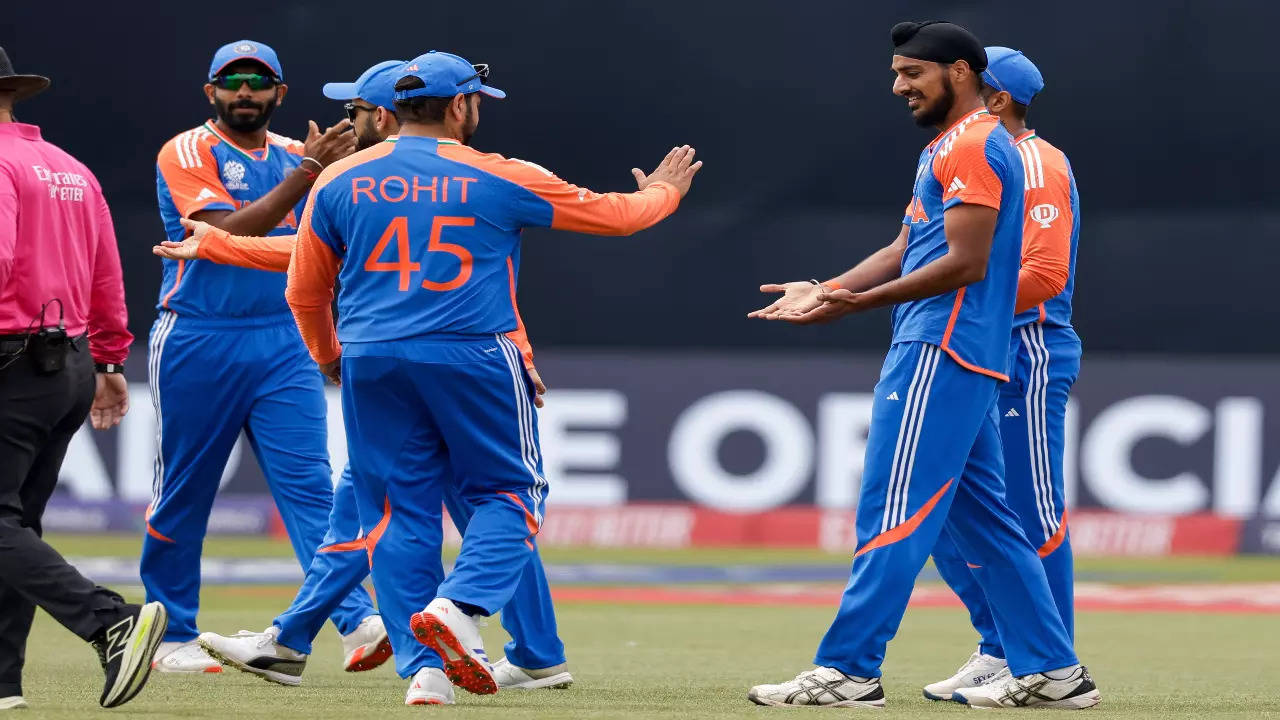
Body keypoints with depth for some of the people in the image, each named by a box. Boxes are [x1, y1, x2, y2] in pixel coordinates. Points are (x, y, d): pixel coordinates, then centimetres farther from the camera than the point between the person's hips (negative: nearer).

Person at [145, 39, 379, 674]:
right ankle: (172, 636, 15)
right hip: (198, 341, -3)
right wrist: (309, 171, -21)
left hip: (283, 343, 3)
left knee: (308, 482, -8)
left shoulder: (299, 157, 12)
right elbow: (229, 233, -18)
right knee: (182, 493, 4)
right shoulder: (186, 154, -4)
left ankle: (357, 620, -20)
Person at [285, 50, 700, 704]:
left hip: (370, 363, 3)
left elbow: (305, 292, 13)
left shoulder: (338, 182, 6)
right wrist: (662, 191, 31)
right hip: (473, 357, -3)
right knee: (508, 491, 8)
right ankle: (459, 607, -17)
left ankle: (428, 668, 0)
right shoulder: (500, 179, -1)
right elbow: (613, 214, 9)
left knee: (403, 507, 7)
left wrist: (329, 358, 31)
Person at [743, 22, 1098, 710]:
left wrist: (862, 302, -22)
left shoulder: (973, 147, -12)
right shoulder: (946, 149, 22)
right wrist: (825, 290, 12)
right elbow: (906, 250, 23)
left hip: (940, 354, -11)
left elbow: (965, 263, -19)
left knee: (892, 512, -11)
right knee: (980, 518, 11)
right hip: (953, 355, 11)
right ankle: (1050, 671, 13)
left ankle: (848, 671, -13)